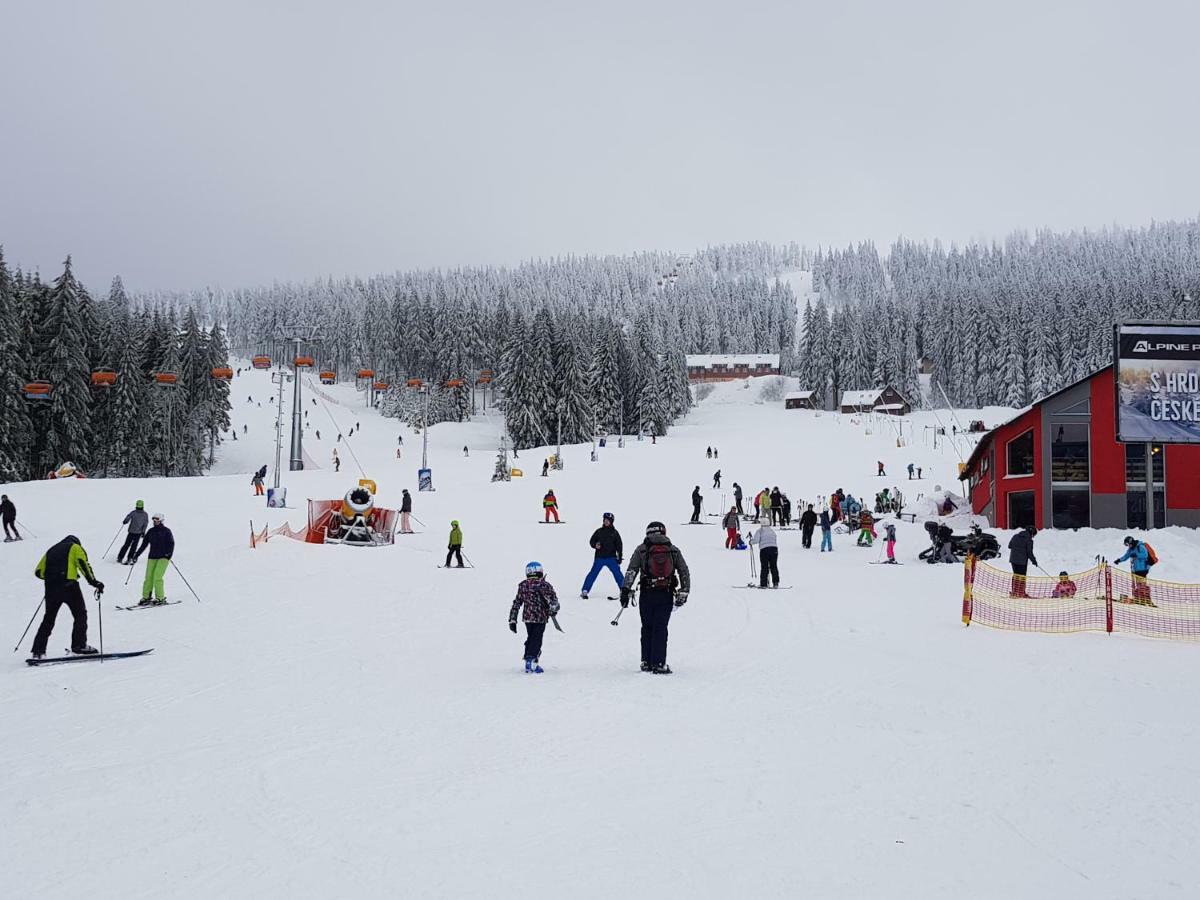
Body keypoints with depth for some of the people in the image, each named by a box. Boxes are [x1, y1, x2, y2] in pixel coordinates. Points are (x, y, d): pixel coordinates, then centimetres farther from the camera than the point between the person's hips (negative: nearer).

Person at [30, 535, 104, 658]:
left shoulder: (51, 551, 28)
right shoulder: (75, 547, 14)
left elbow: (39, 571, 22)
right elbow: (83, 563, -4)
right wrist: (93, 582, -8)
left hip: (51, 588, 5)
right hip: (68, 585, -5)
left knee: (48, 619, 14)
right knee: (80, 614, 5)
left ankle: (38, 651, 9)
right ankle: (79, 645, -4)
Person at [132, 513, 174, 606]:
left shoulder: (166, 531, -1)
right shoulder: (151, 531, 11)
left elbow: (171, 543, -6)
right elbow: (144, 544, 15)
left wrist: (169, 553, -22)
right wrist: (137, 555, 11)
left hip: (163, 557, -5)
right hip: (152, 557, 5)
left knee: (157, 577, -13)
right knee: (149, 577, -3)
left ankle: (160, 598, -5)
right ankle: (146, 597, 5)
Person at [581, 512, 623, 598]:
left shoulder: (614, 532, 5)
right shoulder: (598, 531, 5)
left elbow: (619, 546, 8)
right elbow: (591, 542, 10)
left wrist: (620, 557, 1)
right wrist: (595, 545, -13)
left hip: (611, 558, 0)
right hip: (599, 557, 0)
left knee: (618, 574, -7)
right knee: (593, 574, -4)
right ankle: (584, 591, 1)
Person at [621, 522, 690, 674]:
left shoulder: (641, 549, 4)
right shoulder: (673, 550, 8)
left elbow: (631, 571, -5)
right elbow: (685, 572, 7)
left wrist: (625, 590, -7)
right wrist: (683, 592, 10)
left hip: (647, 594, 0)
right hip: (666, 594, 0)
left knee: (647, 628, 12)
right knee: (660, 629, 3)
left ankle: (646, 662, 14)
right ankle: (659, 664, -1)